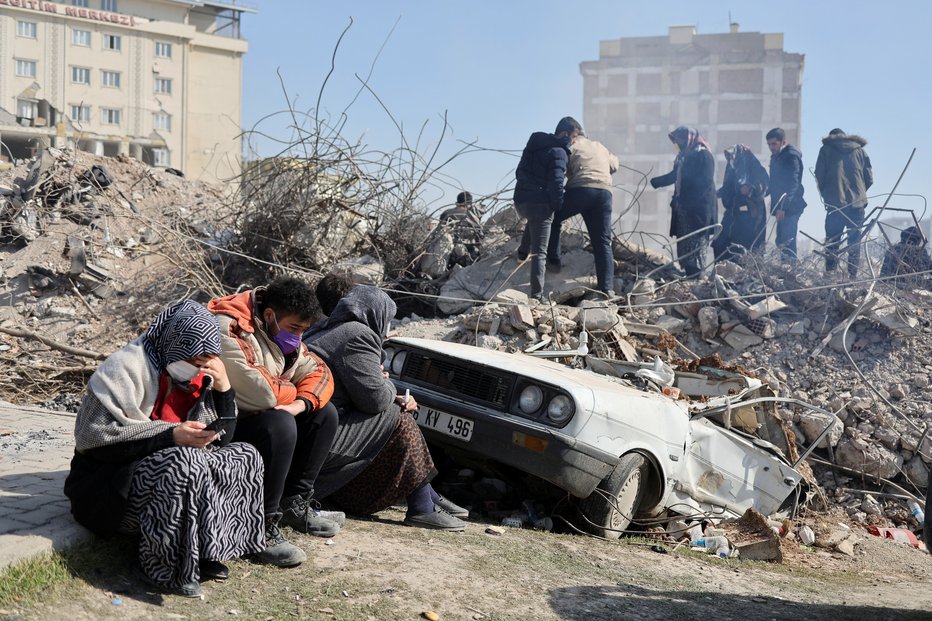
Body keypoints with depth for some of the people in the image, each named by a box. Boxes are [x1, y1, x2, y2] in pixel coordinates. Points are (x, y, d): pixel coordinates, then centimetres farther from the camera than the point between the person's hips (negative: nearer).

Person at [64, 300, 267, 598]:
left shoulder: (198, 379, 7)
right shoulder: (128, 368, -13)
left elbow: (220, 441, 7)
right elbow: (96, 437, -21)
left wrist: (222, 388, -8)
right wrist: (171, 436, -26)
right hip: (108, 484, -7)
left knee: (245, 457, -7)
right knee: (184, 463, -34)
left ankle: (201, 551, -14)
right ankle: (168, 562, -19)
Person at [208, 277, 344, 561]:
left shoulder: (281, 332, 6)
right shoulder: (230, 332, -25)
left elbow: (319, 372, 5)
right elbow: (260, 393, -33)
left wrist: (301, 403, -16)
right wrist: (291, 390, -11)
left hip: (253, 418, 10)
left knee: (324, 413, 3)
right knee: (280, 426, -34)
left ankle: (294, 502, 6)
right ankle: (263, 525, -22)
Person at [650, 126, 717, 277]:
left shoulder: (703, 155, -8)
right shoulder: (683, 156, 17)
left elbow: (705, 182, -16)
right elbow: (674, 176, 27)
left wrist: (688, 201, -21)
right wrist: (654, 182, 22)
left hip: (698, 209, -9)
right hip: (682, 207, 9)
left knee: (695, 242, -10)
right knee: (682, 241, 8)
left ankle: (697, 275, -8)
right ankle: (688, 273, 14)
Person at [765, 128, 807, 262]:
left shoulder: (791, 156, -13)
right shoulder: (776, 156, 16)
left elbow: (793, 184, -21)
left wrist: (782, 207, -27)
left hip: (790, 207, -9)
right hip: (782, 207, 9)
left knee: (786, 242, -12)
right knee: (781, 241, 10)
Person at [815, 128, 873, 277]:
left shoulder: (826, 149, 8)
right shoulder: (859, 150, 13)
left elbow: (819, 176, 2)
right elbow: (869, 178, 9)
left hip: (834, 204, -1)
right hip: (857, 203, 1)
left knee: (832, 242, 3)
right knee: (854, 242, 6)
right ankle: (852, 276, 2)